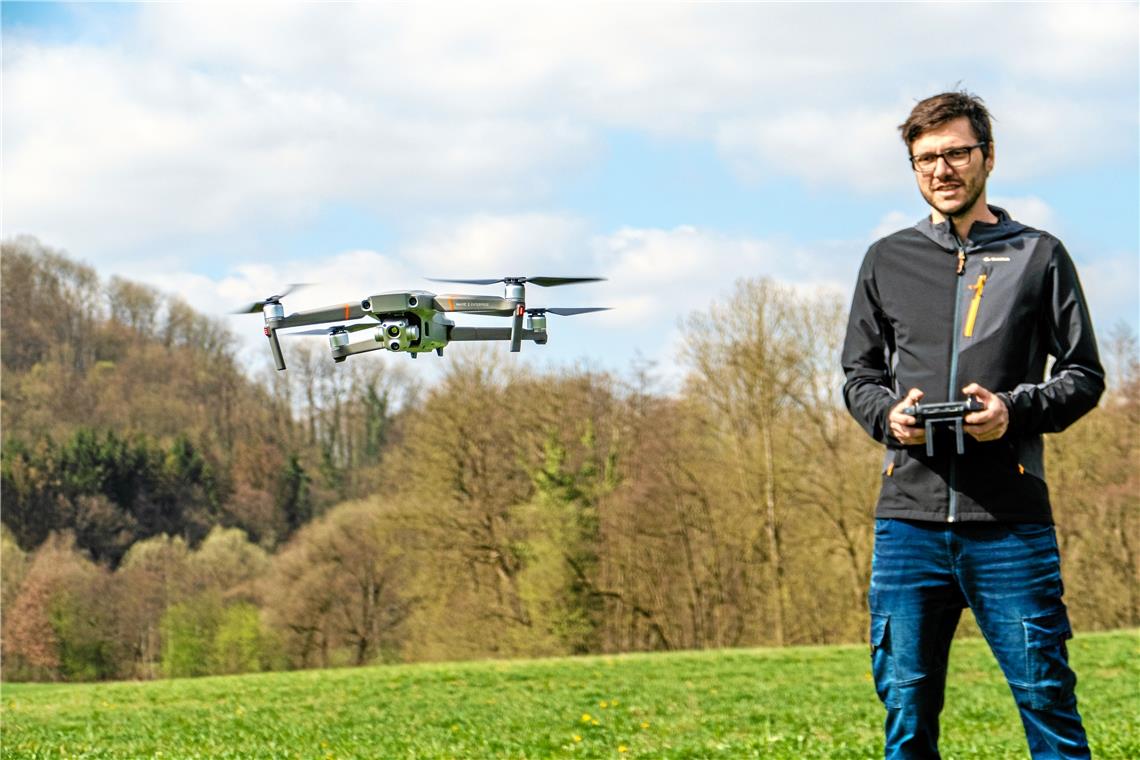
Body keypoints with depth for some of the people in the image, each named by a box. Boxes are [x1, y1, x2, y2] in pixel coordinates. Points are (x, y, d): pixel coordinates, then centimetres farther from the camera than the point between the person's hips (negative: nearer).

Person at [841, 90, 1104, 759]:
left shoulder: (1038, 255, 9)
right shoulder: (888, 261, 15)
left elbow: (1084, 375, 9)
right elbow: (859, 374, 19)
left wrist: (1016, 410, -10)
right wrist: (889, 414, -4)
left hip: (1011, 523, -2)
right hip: (909, 516, 2)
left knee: (1047, 699, -4)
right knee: (907, 703, 3)